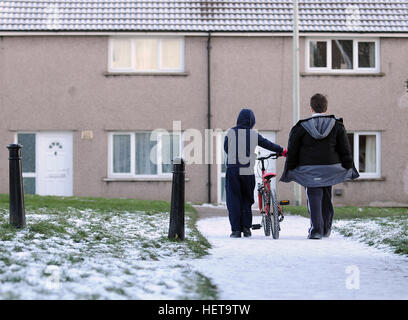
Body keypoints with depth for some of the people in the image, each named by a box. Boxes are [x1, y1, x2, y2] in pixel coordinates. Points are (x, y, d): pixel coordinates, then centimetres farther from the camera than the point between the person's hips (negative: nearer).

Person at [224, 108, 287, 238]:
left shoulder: (230, 132, -1)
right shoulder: (254, 134, 0)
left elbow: (226, 148, 10)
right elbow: (267, 144, 12)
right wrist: (282, 151, 27)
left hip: (232, 170, -1)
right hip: (248, 171, 1)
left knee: (233, 200, 5)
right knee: (247, 199, 15)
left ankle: (236, 230, 1)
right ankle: (246, 227, 9)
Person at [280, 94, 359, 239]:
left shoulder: (301, 128, -3)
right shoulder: (337, 126, 2)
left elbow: (292, 152, -1)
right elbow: (345, 150, 4)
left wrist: (290, 170, 7)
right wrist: (349, 168, 11)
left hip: (309, 170, -2)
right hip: (330, 168, 2)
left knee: (314, 198, -1)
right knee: (326, 199, 15)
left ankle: (316, 230, -10)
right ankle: (326, 228, 23)